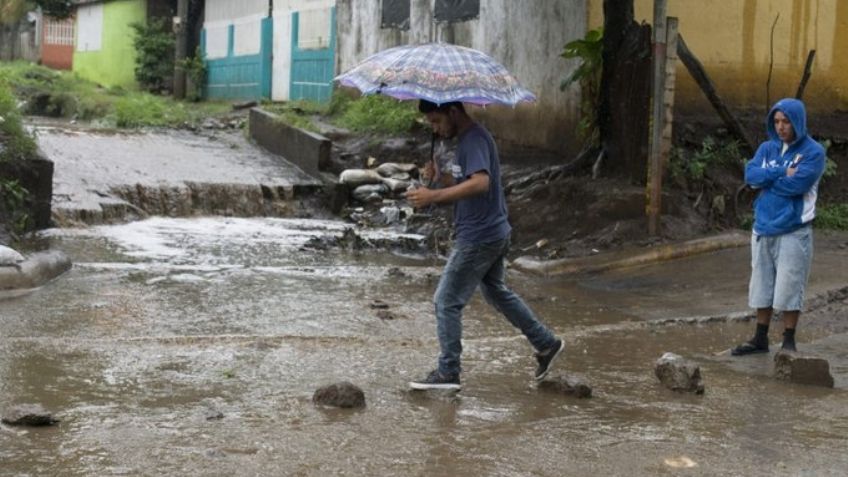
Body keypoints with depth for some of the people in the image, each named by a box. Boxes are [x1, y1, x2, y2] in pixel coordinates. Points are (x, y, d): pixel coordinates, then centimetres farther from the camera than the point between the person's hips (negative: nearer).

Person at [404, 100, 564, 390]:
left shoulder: (474, 140, -19)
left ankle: (447, 374, 3)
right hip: (494, 234, 10)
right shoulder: (467, 139, 13)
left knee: (447, 301, -3)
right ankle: (546, 344, 32)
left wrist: (433, 196, -35)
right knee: (496, 292, 25)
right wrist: (439, 177, -2)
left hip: (478, 237, -10)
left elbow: (480, 182, -34)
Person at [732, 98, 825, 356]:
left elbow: (796, 184, -20)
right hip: (763, 228, 6)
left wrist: (766, 179, -6)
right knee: (762, 286, 12)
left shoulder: (813, 152, -7)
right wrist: (782, 173, -16)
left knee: (789, 288, -2)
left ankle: (789, 342, 10)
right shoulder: (767, 148, 10)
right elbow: (750, 174, -6)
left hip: (794, 231, -5)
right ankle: (760, 339, 23)